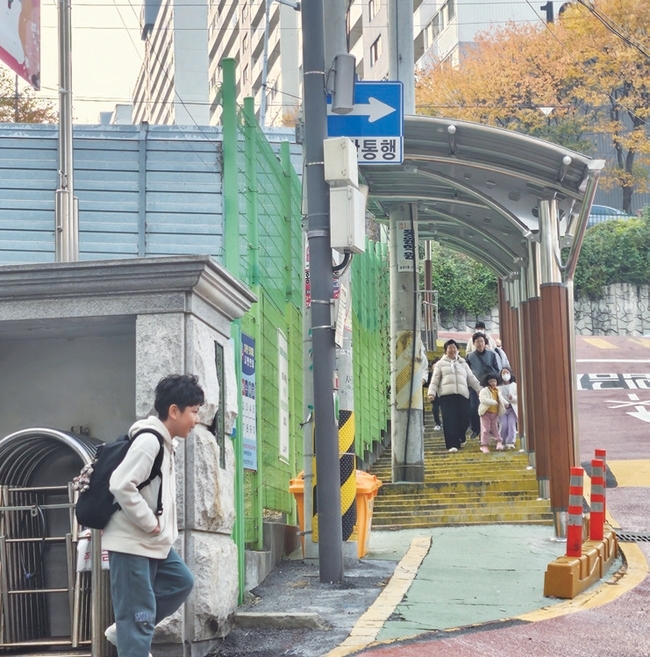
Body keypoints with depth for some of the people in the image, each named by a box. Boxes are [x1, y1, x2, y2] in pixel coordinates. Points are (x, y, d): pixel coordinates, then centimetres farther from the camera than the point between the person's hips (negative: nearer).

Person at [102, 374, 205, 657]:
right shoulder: (149, 440, -19)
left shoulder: (163, 442, 12)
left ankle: (125, 630, 22)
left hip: (153, 543, 10)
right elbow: (121, 485, -28)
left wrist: (156, 524, 11)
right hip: (132, 543, -10)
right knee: (138, 614, -7)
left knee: (181, 581, 19)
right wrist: (149, 523, -19)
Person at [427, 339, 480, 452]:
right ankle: (452, 444, -11)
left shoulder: (463, 364, 24)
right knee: (450, 420, -10)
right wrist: (431, 393, -5)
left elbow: (472, 379, 21)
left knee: (464, 418, -6)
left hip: (462, 394, 3)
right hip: (447, 394, -3)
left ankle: (460, 439, 18)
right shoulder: (440, 363, 14)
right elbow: (435, 380, 8)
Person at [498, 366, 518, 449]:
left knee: (511, 424, -16)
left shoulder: (515, 385, 11)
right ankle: (502, 442, -1)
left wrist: (513, 398, -14)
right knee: (503, 426, -15)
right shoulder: (499, 387, 7)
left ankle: (510, 442, -17)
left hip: (512, 408, 1)